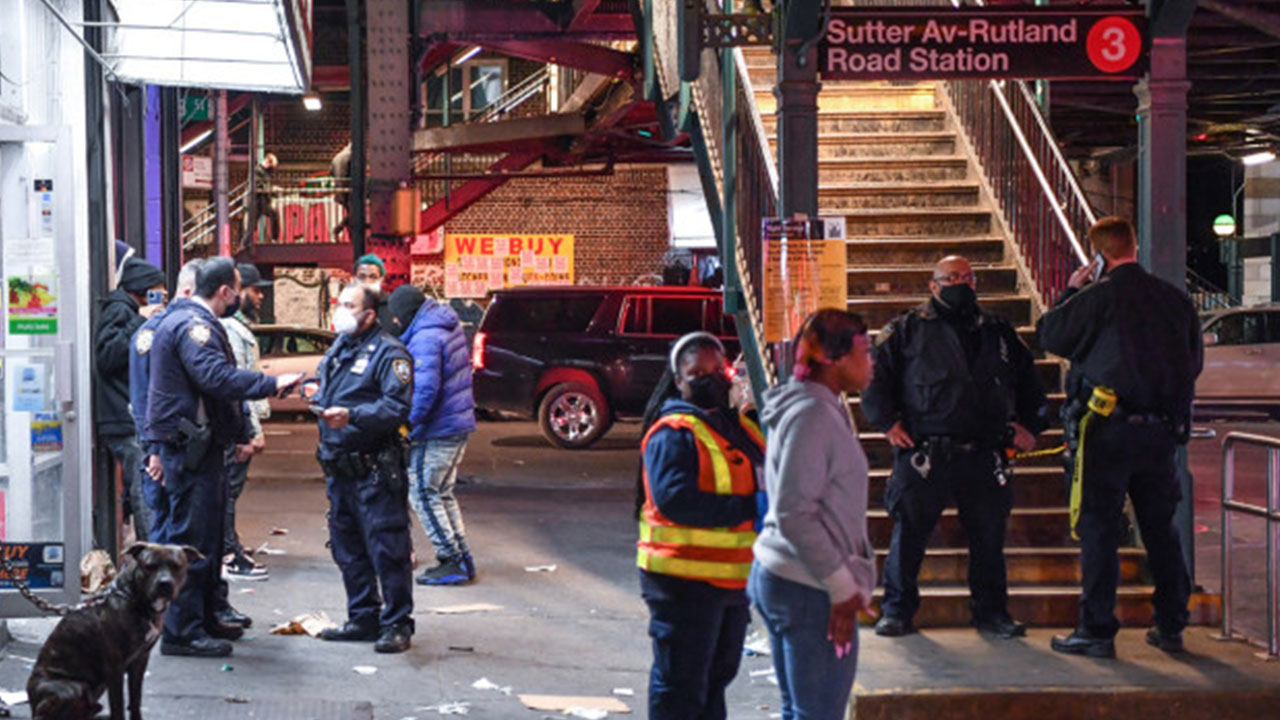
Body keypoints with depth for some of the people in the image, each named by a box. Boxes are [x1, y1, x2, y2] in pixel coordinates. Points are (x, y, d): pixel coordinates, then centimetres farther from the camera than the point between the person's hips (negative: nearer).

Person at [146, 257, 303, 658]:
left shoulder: (199, 323, 20)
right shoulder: (191, 325, -16)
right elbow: (217, 377, -30)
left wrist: (239, 436, 26)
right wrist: (271, 384, -28)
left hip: (201, 445, 11)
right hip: (188, 447, -11)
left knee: (208, 536, 17)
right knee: (191, 539, -8)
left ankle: (204, 620, 26)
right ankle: (182, 631, -5)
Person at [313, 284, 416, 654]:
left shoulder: (388, 353, -10)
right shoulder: (337, 349, 17)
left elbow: (398, 407, -19)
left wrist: (352, 416, -27)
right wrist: (320, 402, 4)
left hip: (374, 469, -9)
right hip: (338, 467, 9)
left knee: (387, 548, -5)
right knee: (348, 549, 14)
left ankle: (396, 624, 2)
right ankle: (363, 619, 25)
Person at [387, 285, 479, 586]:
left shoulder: (425, 339, -18)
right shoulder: (450, 327, 12)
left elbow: (425, 389, -26)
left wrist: (408, 426, -18)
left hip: (437, 430, -10)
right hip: (459, 423, 10)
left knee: (423, 494, -2)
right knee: (443, 493, 17)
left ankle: (452, 562, -1)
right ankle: (462, 560, 19)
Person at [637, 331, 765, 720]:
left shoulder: (740, 427, 14)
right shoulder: (673, 433, -13)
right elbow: (675, 500, -26)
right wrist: (748, 509, -27)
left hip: (734, 580, 9)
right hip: (684, 581, -8)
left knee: (717, 675, 20)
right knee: (681, 684, -2)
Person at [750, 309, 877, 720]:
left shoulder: (823, 409, 14)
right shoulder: (811, 415, -17)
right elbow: (794, 514, -22)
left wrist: (846, 579, 18)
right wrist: (842, 586, -18)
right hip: (809, 588, -10)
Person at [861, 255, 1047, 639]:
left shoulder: (998, 332, 18)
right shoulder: (907, 330, 7)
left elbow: (1029, 382, 26)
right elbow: (875, 374, 6)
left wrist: (1029, 425, 16)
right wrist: (888, 421, -2)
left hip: (984, 457, 3)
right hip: (924, 454, -3)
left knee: (989, 535, 6)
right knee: (909, 533, -2)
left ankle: (991, 610, 20)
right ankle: (897, 610, 11)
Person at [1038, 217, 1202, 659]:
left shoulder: (1098, 296, -10)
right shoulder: (1175, 299, 7)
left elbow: (1051, 335, -1)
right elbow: (1194, 362, 16)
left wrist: (1071, 291, 11)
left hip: (1109, 429, -5)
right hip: (1163, 429, 5)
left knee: (1099, 529, 0)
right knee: (1160, 528, 14)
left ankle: (1097, 631, 1)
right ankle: (1171, 626, 20)